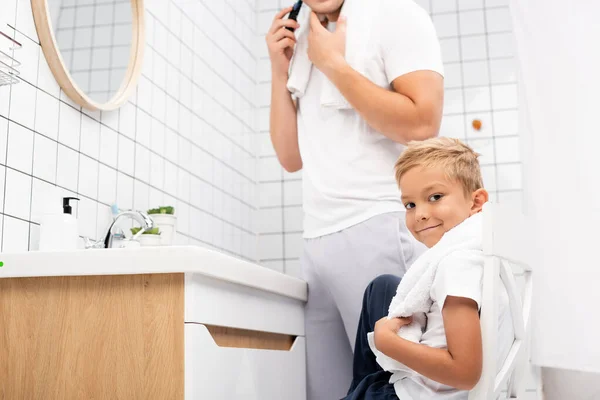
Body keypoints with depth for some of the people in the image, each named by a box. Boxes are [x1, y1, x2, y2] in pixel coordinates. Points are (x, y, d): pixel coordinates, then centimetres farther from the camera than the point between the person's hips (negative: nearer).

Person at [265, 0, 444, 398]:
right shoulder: (307, 50, 21)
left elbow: (422, 123, -13)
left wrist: (334, 63, -7)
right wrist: (280, 71, 9)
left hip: (379, 230, -6)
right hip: (317, 241, 7)